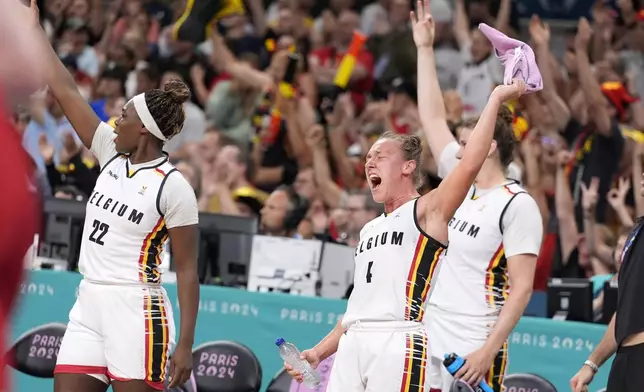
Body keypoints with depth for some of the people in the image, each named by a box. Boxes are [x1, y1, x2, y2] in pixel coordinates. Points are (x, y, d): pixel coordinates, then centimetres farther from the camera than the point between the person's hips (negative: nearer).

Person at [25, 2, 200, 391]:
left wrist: (185, 345, -14)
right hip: (88, 306, 7)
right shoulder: (112, 153, 9)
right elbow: (66, 90, 13)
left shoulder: (173, 187, -10)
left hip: (136, 312, -7)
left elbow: (188, 271, -10)